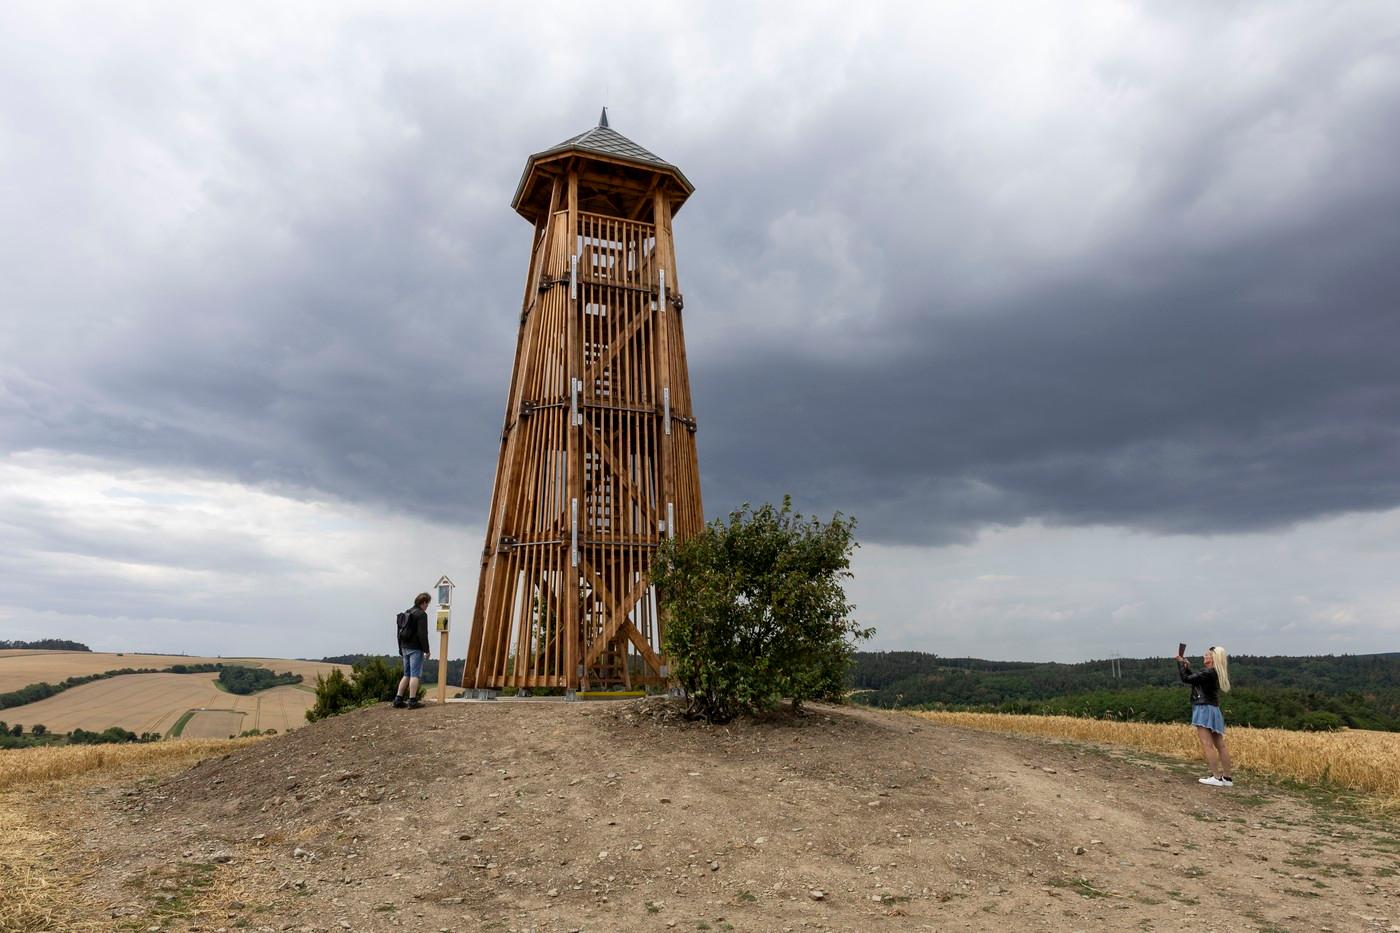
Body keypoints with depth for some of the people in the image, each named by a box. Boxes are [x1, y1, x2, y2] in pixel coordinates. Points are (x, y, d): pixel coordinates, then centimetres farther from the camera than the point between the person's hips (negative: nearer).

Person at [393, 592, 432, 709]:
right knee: (415, 674, -5)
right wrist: (426, 650, -11)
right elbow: (422, 634, -17)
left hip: (405, 648, 8)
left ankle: (398, 700, 11)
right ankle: (412, 701, -7)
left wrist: (401, 650, 24)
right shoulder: (421, 614, -10)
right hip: (415, 649, -8)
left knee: (406, 674, 14)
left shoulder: (406, 614, 16)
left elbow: (400, 633, 20)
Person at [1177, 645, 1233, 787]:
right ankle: (1227, 778, 13)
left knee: (1207, 744, -11)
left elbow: (1185, 679, -13)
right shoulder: (1215, 674, 14)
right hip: (1213, 710, 10)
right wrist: (1188, 667, 19)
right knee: (1220, 745, 9)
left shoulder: (1209, 673, -15)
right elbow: (1194, 680, 23)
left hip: (1205, 709, -10)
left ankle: (1216, 777, -14)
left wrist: (1180, 663, -1)